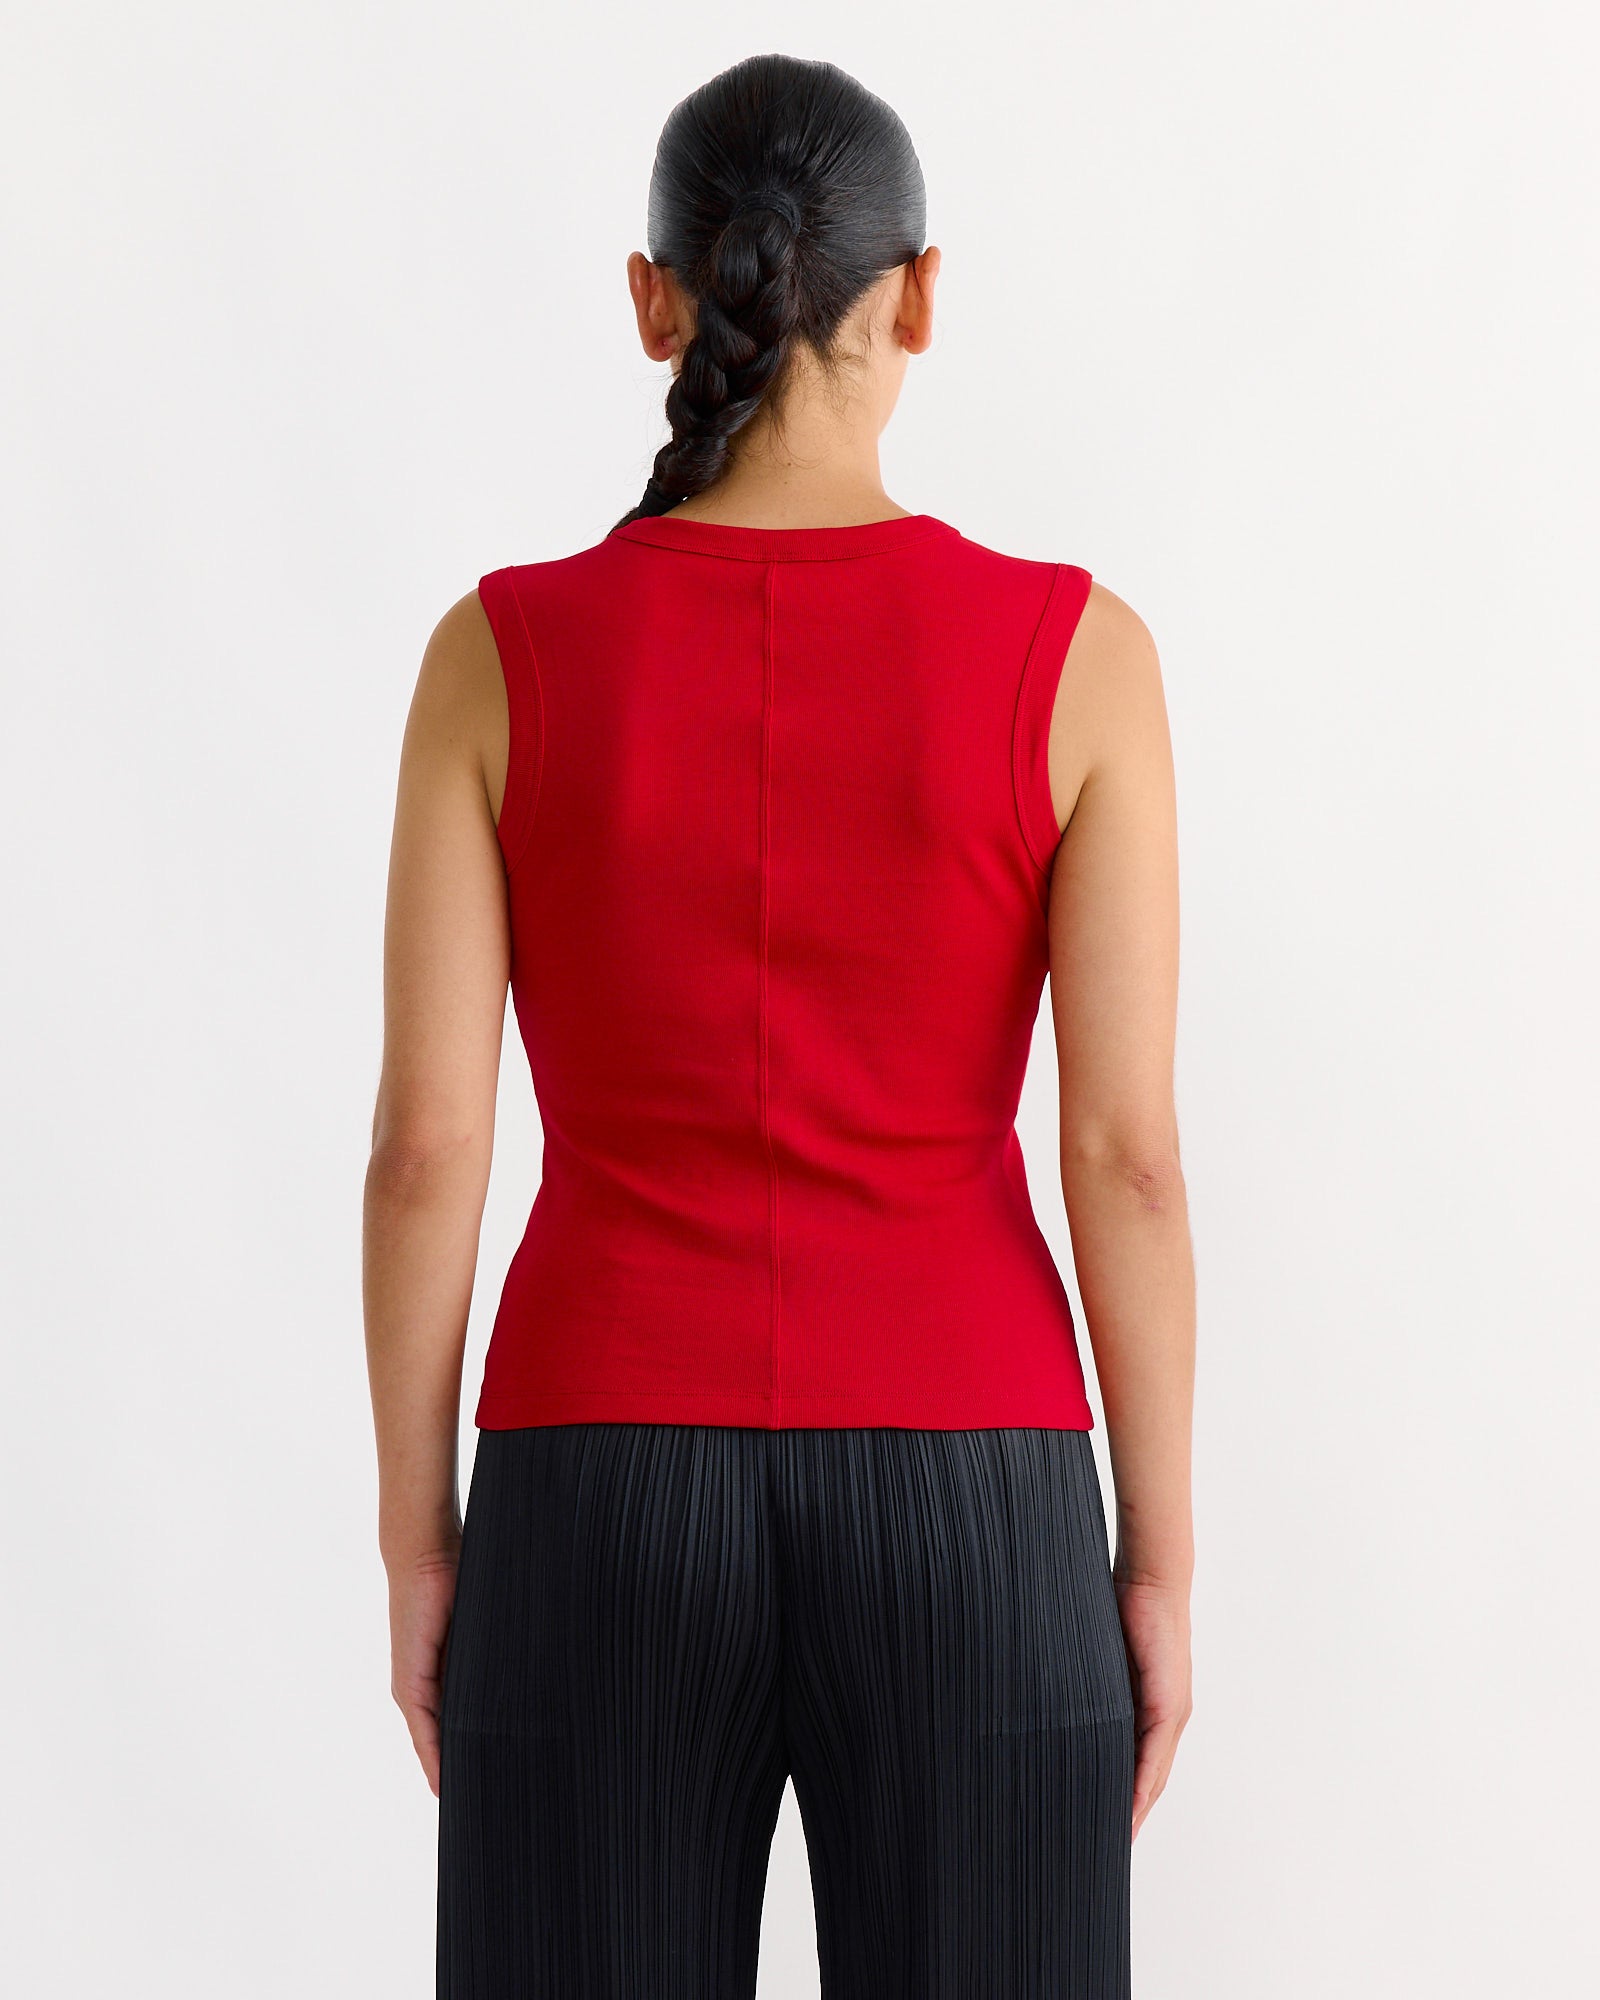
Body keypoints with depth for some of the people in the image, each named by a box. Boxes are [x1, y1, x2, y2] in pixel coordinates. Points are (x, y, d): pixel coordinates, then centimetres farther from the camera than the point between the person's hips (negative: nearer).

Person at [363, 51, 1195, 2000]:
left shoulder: (500, 655, -4)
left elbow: (424, 1143, -4)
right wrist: (1160, 1563, 3)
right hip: (956, 1519, 0)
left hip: (611, 1511, 1)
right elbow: (1125, 1151, -7)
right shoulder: (1075, 654, -6)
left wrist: (419, 1544, 7)